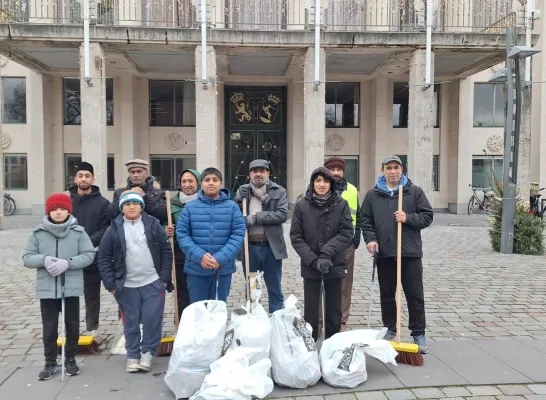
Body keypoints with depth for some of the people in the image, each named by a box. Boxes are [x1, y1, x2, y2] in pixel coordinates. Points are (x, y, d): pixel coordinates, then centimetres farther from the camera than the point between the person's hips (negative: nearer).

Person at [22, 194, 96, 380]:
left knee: (72, 325, 12)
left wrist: (68, 262, -22)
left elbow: (89, 255, -8)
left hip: (71, 288, -1)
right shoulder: (38, 233, 0)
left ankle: (70, 359, 31)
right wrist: (44, 259, -20)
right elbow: (27, 258, 0)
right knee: (49, 328, 10)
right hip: (47, 289, 1)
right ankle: (50, 362, 27)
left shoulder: (78, 232, -5)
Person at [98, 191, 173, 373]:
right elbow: (104, 258, 0)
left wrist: (165, 277, -3)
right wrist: (110, 284, -4)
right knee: (131, 322, 11)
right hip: (127, 286, 1)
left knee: (152, 320, 2)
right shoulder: (114, 229, -2)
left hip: (153, 283, 0)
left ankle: (148, 352, 21)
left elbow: (166, 251, 1)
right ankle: (133, 355, 26)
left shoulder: (153, 225, -1)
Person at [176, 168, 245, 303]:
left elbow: (238, 234, -6)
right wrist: (199, 256, -17)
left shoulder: (232, 207, -1)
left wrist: (221, 258, -17)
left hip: (223, 268, 0)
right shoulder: (190, 207, 0)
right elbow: (182, 234, -3)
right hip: (196, 269, 0)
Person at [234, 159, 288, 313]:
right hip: (249, 247, 2)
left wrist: (255, 217, -17)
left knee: (275, 291, 10)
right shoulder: (242, 191, 6)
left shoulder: (278, 191, -1)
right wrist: (239, 199, -13)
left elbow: (282, 214, -13)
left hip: (271, 247, -2)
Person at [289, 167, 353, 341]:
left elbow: (347, 233, -7)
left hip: (334, 265, 1)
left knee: (334, 309, 11)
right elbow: (295, 237, -4)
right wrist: (313, 260, -14)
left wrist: (327, 253, -19)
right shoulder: (301, 205, -3)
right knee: (311, 308, 8)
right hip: (310, 266, 0)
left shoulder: (341, 204, -3)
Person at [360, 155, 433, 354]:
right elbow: (366, 220, 8)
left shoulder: (415, 191, 3)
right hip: (384, 253, 2)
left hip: (410, 252, -1)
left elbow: (427, 216, 1)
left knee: (415, 295, 3)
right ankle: (390, 330, 25)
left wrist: (408, 218, -15)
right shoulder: (373, 194, 7)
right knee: (387, 295, 11)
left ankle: (419, 334, 14)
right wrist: (370, 239, -7)